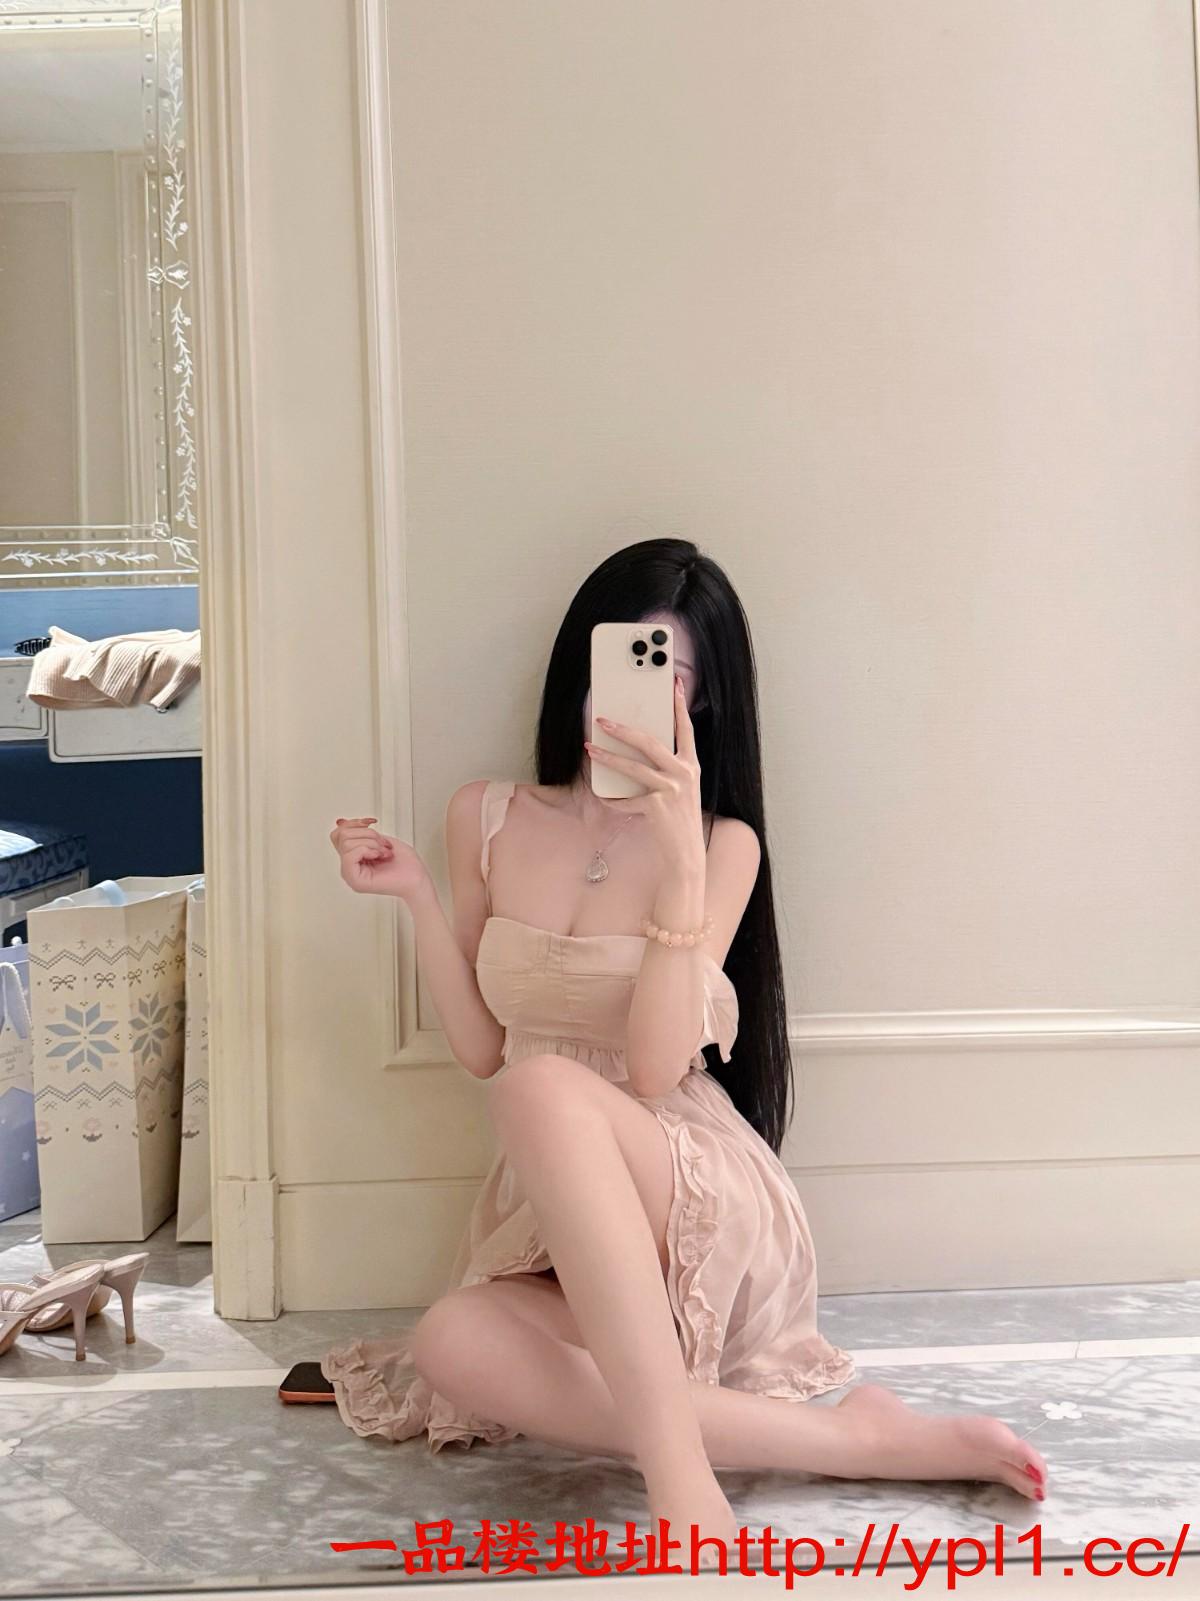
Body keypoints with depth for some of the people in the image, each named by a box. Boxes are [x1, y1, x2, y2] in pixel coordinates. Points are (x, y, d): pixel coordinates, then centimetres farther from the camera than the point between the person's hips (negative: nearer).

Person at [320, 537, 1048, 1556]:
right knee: (453, 1347, -30)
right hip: (548, 1213, 4)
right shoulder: (488, 819, 6)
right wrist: (417, 898, -5)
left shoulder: (721, 844, -5)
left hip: (697, 1204, -4)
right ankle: (855, 1440, -23)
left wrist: (682, 858, -25)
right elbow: (481, 1050, 7)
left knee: (544, 1086, -35)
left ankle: (682, 1485, -33)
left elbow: (656, 1071, -17)